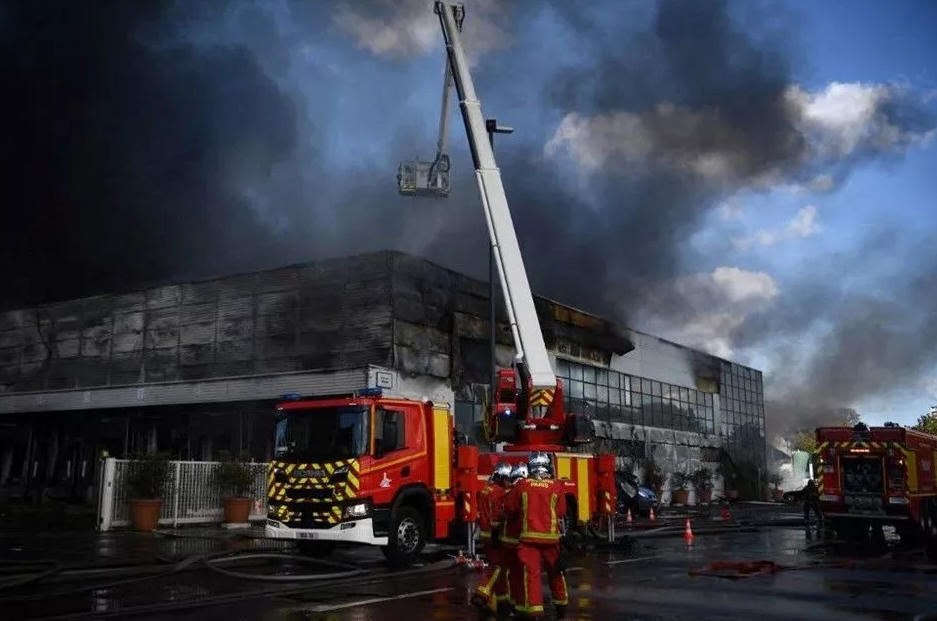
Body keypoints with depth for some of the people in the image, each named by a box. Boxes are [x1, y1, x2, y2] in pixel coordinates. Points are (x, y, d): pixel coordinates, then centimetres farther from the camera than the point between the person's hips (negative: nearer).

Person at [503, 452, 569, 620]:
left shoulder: (522, 485, -2)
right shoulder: (556, 487, -3)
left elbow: (509, 509, 5)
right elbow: (561, 512, 2)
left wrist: (515, 519, 26)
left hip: (529, 536, -1)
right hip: (551, 536, 1)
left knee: (530, 572, -3)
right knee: (556, 571, 17)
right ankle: (561, 605, 31)